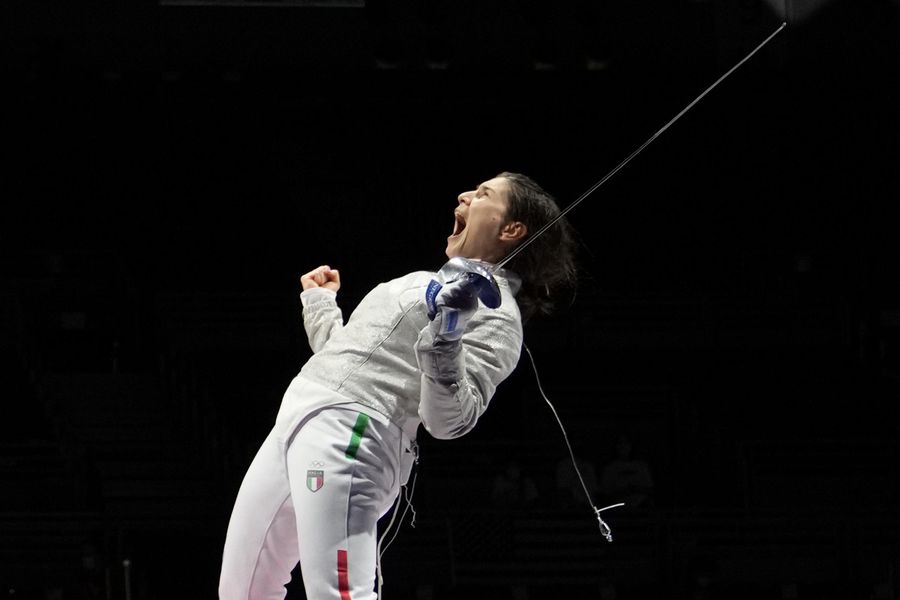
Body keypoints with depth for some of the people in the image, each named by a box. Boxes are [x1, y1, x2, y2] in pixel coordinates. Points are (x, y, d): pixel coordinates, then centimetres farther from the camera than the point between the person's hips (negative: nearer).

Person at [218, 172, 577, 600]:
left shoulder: (493, 310, 0)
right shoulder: (427, 283, 27)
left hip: (350, 435, -9)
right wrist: (320, 302, 41)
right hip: (296, 424, 9)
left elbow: (449, 419, -14)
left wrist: (444, 336, -29)